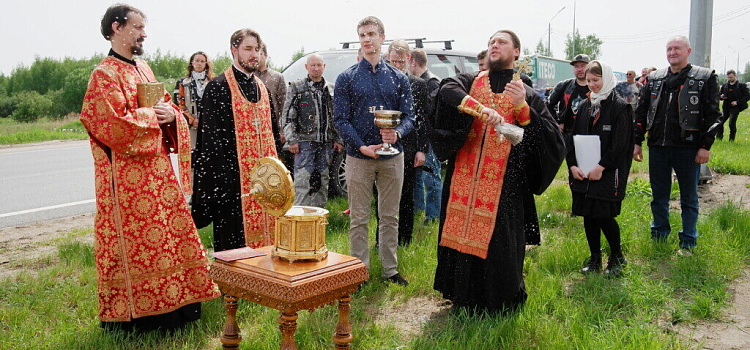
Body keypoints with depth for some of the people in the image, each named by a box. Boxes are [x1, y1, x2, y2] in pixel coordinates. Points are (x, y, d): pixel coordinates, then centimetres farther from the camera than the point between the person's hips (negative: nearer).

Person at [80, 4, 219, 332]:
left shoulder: (143, 68, 15)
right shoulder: (105, 74, -9)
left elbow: (166, 105, 18)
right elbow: (116, 124, -19)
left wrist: (170, 113, -3)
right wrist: (152, 115, -10)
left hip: (157, 168, 8)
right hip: (127, 174, -8)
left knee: (172, 231, 10)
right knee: (134, 240, -2)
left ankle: (174, 302, 22)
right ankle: (131, 314, 11)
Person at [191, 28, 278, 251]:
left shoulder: (261, 88, 14)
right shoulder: (218, 87, -7)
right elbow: (211, 137, -12)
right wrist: (222, 178, -18)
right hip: (233, 176, -6)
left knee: (260, 231, 12)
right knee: (234, 240, -1)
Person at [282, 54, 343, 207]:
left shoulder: (332, 89, 13)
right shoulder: (296, 88, 2)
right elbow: (287, 116, -2)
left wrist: (338, 139, 8)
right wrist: (292, 140, -9)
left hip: (326, 143, 4)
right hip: (305, 141, -4)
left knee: (322, 182, 8)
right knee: (303, 181, -9)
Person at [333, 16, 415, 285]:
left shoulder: (398, 78, 7)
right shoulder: (347, 78, 1)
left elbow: (409, 116, 4)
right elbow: (340, 119, -4)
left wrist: (397, 133, -18)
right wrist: (362, 146, -17)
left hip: (392, 157, 2)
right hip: (359, 157, -2)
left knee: (390, 217, 11)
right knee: (359, 219, 5)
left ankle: (390, 269, 23)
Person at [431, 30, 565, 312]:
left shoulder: (527, 95, 7)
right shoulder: (470, 82, 10)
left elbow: (553, 136, -4)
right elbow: (447, 90, -14)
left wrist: (522, 108, -18)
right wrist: (482, 110, -29)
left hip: (502, 184, -2)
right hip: (464, 180, 2)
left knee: (496, 242, 2)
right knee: (461, 233, 8)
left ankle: (498, 302, 24)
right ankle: (463, 297, 27)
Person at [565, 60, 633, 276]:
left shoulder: (620, 108, -6)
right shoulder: (584, 107, 12)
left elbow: (620, 144, -12)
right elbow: (573, 138, 9)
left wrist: (601, 167, -17)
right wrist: (572, 165, -2)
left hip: (607, 174, -5)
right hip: (582, 173, 6)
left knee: (604, 216, -5)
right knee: (588, 215, 9)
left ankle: (617, 257, 18)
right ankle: (595, 258, 23)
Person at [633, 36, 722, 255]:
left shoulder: (705, 78, 0)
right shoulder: (654, 79, 10)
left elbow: (712, 115, -3)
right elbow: (641, 112, 12)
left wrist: (706, 146, -10)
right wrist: (637, 142, 7)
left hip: (688, 147, -3)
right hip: (658, 147, 3)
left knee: (689, 198, 8)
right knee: (659, 196, 13)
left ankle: (688, 242, 20)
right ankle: (659, 235, 28)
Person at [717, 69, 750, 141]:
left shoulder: (741, 85, -2)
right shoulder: (725, 86, 10)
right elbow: (719, 93, 23)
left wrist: (737, 102, -14)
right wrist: (721, 96, -3)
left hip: (735, 107, -4)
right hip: (726, 107, 4)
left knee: (732, 123, -12)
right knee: (719, 122, -3)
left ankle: (731, 139, 5)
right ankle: (719, 137, 14)